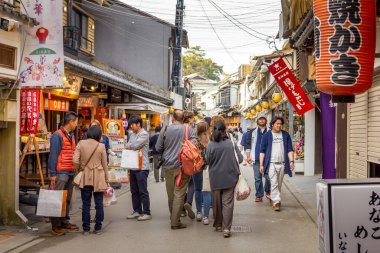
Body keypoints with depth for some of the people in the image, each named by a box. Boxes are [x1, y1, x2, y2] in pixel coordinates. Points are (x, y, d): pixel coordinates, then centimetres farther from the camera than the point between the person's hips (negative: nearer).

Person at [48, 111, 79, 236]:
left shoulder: (71, 136, 15)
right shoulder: (58, 135, -10)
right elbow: (53, 155, -13)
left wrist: (75, 170, 15)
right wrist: (52, 174, -15)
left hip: (71, 173, 8)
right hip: (61, 173, -8)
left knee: (67, 199, 13)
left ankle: (65, 222, 22)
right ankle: (55, 225, 2)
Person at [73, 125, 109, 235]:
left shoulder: (81, 144, -3)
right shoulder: (101, 146, -4)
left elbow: (75, 160, -9)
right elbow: (104, 164, 2)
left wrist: (79, 170, 11)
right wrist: (106, 179, 12)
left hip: (85, 177, 1)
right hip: (98, 178, -1)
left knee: (86, 204, 7)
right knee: (99, 203, 8)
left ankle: (86, 229, 11)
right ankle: (98, 228, 12)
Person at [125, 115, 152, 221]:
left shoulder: (144, 134, -10)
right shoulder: (132, 134, 16)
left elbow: (135, 146, -19)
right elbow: (127, 146, 14)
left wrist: (128, 146, -1)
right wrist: (130, 146, -6)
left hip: (142, 167, -8)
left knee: (143, 191, -3)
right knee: (134, 191, 13)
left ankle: (146, 213, 3)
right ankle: (137, 211, 23)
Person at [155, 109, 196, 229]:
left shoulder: (165, 129, 0)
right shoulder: (188, 130, -5)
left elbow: (158, 148, 3)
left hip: (168, 166, 3)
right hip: (183, 166, -2)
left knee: (170, 195, 14)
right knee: (179, 194, 0)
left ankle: (173, 218, 27)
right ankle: (175, 222, -1)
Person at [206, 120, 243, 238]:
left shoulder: (210, 145, -9)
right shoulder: (231, 143, -8)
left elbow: (207, 161, 0)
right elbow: (240, 158, -3)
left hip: (215, 178, 1)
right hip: (229, 177, -1)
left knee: (216, 202, 15)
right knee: (227, 202, 1)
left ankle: (218, 225, 26)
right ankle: (226, 228, -6)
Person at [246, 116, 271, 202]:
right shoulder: (252, 132, 10)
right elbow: (248, 144, 10)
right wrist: (248, 156, 2)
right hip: (256, 159, 1)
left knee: (268, 177, -3)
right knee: (257, 178, 2)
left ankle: (267, 191, 22)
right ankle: (259, 195, 9)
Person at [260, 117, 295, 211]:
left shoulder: (286, 135, 10)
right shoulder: (267, 135, 4)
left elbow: (289, 149, 7)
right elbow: (262, 151, 4)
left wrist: (291, 161, -6)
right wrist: (261, 164, -2)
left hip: (282, 163, 3)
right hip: (271, 163, -3)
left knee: (279, 184, 10)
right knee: (274, 183, -11)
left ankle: (273, 199, 25)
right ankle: (276, 202, -12)